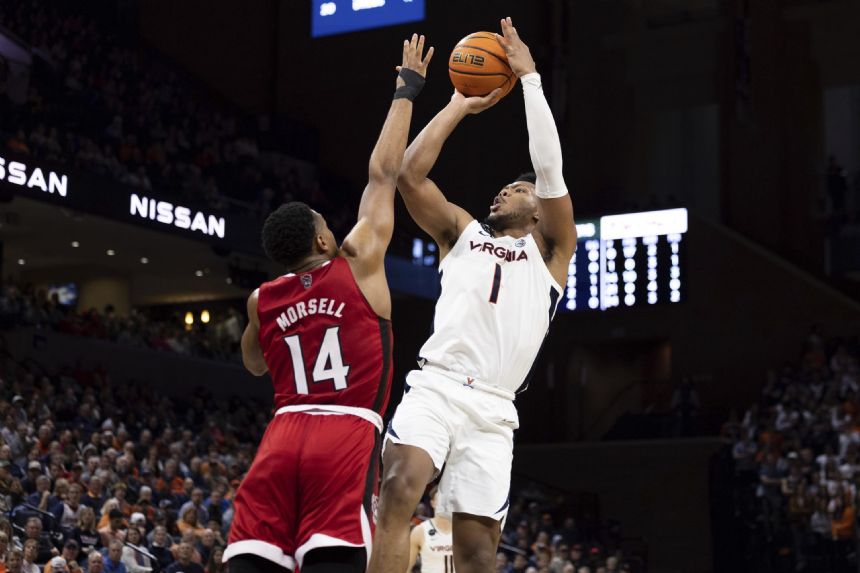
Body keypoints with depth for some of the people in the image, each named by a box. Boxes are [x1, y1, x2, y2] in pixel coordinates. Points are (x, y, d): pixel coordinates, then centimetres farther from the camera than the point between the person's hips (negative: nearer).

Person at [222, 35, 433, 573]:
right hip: (347, 437, -4)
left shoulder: (262, 300, 17)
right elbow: (384, 173, 12)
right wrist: (407, 89, 22)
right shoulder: (359, 265, 6)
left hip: (283, 436, 4)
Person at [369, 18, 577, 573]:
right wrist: (459, 107, 17)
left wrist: (530, 77, 6)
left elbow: (551, 170, 4)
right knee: (398, 493, -28)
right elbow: (409, 174, 12)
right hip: (435, 388, 1)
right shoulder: (461, 231, 25)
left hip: (493, 410, 0)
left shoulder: (551, 249, 19)